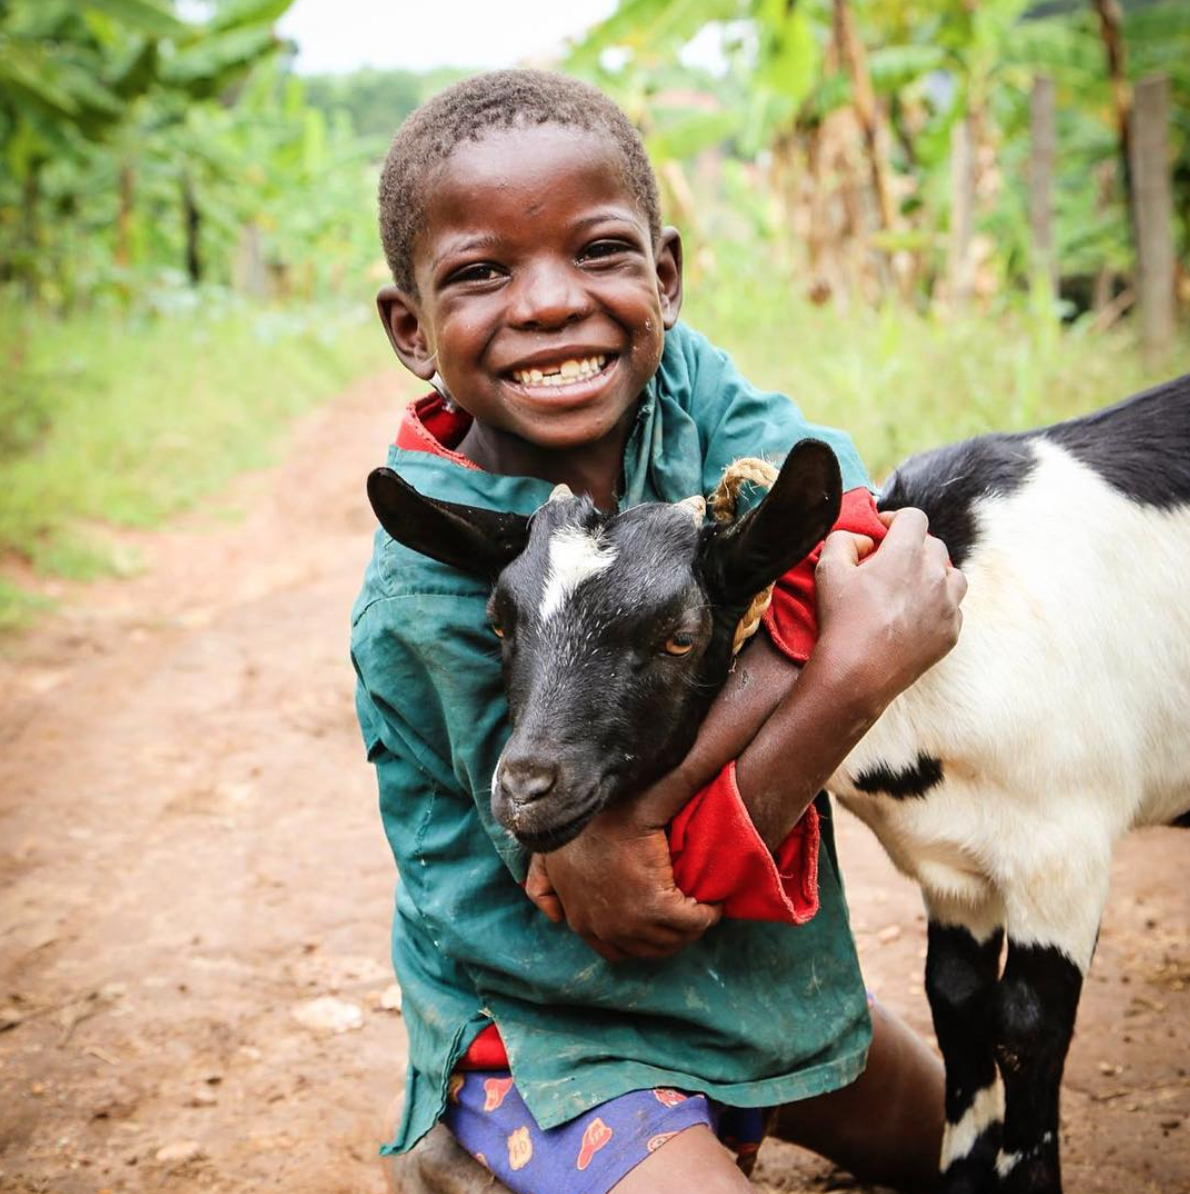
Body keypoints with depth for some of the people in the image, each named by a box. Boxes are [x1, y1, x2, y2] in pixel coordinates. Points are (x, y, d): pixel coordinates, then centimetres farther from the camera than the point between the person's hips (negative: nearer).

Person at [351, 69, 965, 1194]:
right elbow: (622, 929, -26)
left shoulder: (685, 378, -12)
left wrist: (639, 805, -38)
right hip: (550, 1022, -6)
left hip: (759, 974, 6)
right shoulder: (439, 581, -28)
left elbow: (841, 520, -29)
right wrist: (863, 666, -36)